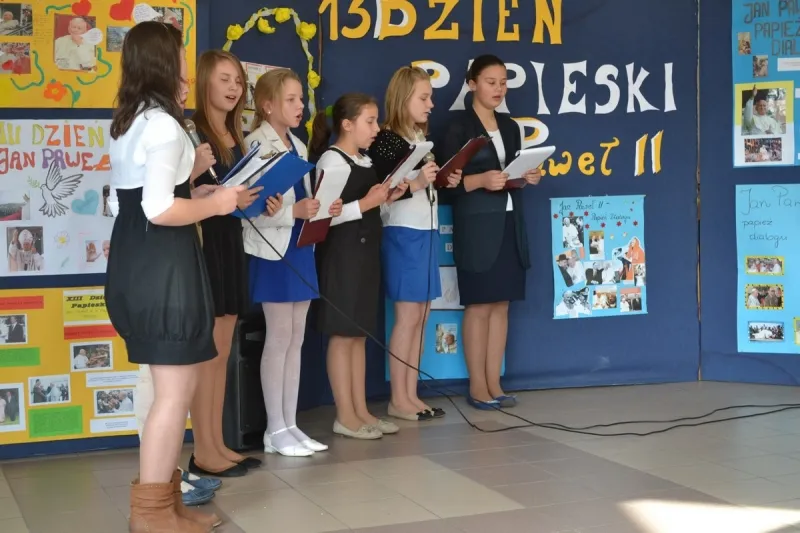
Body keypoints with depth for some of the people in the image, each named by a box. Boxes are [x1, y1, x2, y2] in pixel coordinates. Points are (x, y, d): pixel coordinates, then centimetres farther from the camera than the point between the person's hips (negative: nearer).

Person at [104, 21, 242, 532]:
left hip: (134, 262, 10)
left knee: (170, 387, 17)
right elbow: (159, 210, -24)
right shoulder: (164, 126, -16)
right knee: (176, 391, -3)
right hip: (164, 266, -10)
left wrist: (192, 193, 15)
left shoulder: (128, 124, 14)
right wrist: (216, 204, -10)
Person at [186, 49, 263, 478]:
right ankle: (203, 452, 1)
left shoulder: (235, 136, 16)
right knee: (207, 352, -6)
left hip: (230, 241, 9)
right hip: (201, 243, -9)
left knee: (222, 352, 11)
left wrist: (257, 201, 4)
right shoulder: (190, 131, -10)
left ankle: (218, 444, 17)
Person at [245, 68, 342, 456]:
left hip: (300, 248, 8)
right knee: (279, 338, -3)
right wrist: (294, 211, -27)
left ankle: (290, 424, 16)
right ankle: (276, 430, 6)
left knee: (296, 340, 9)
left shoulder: (298, 146, 14)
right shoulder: (256, 145, -10)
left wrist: (324, 210, 2)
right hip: (273, 250, -8)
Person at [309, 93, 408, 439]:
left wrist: (387, 199, 5)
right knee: (342, 334, -4)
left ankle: (360, 410, 16)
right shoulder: (331, 160, -11)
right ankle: (345, 416, 2)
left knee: (360, 334, 11)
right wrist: (367, 203, -22)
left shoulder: (365, 162, 15)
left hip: (366, 251, 9)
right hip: (340, 254, -9)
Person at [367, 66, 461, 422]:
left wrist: (447, 182, 3)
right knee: (408, 315, -5)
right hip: (403, 234, -8)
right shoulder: (385, 140, -10)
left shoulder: (423, 138, 15)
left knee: (421, 315, 9)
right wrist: (415, 183, -29)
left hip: (428, 232, 8)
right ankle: (398, 399, 3)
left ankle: (411, 395, 15)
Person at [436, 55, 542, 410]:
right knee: (478, 306, -4)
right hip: (476, 226, -6)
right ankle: (477, 386, 3)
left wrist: (528, 178, 1)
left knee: (501, 304, 6)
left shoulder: (510, 127, 15)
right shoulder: (459, 127, -5)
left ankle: (494, 383, 11)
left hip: (510, 223, 6)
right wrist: (480, 180, -25)